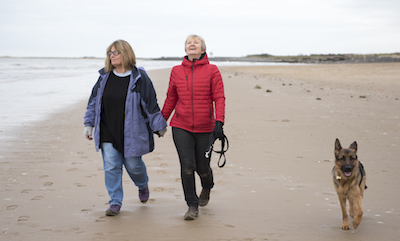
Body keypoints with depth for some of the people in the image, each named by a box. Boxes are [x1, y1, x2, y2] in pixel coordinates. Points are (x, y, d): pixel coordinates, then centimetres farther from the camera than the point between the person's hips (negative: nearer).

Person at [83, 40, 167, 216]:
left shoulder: (139, 78, -7)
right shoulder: (104, 77, 6)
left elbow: (151, 104, -3)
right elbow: (94, 102, 13)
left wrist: (159, 126, 1)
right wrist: (89, 124, 11)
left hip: (131, 133, -3)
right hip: (107, 133, 3)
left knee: (133, 165, 6)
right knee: (111, 167, -1)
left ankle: (143, 185, 39)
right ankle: (115, 203, 9)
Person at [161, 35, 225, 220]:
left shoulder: (212, 70, -2)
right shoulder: (177, 71, 5)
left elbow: (219, 98, -6)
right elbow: (171, 99, 14)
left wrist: (219, 122, -18)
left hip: (205, 128, -1)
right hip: (181, 127, 1)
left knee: (202, 167, 9)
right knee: (187, 166, -9)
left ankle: (207, 187, 44)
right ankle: (192, 206, 5)